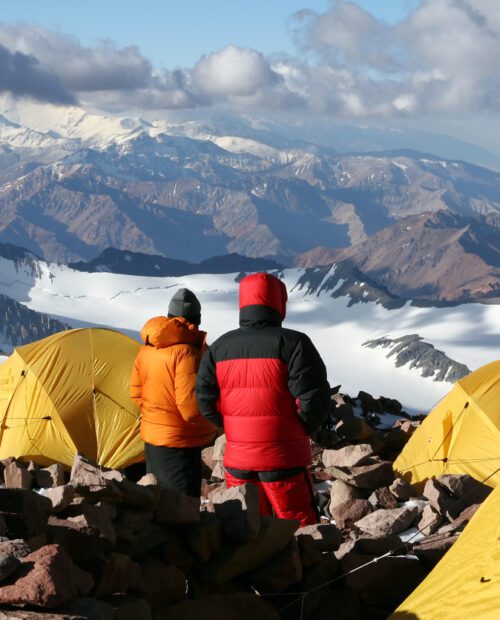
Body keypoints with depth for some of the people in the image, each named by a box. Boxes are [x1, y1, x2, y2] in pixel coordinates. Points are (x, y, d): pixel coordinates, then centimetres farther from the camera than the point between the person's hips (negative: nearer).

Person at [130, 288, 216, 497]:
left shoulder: (146, 348, 4)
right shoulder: (186, 352, -21)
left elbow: (136, 394, 13)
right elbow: (191, 408, -24)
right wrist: (213, 427, -6)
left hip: (151, 437, 8)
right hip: (179, 443, -8)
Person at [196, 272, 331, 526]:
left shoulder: (219, 348, 5)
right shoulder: (293, 343, -10)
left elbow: (206, 400, 4)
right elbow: (314, 399, -15)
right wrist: (303, 430, 2)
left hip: (237, 459, 5)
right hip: (284, 458, -4)